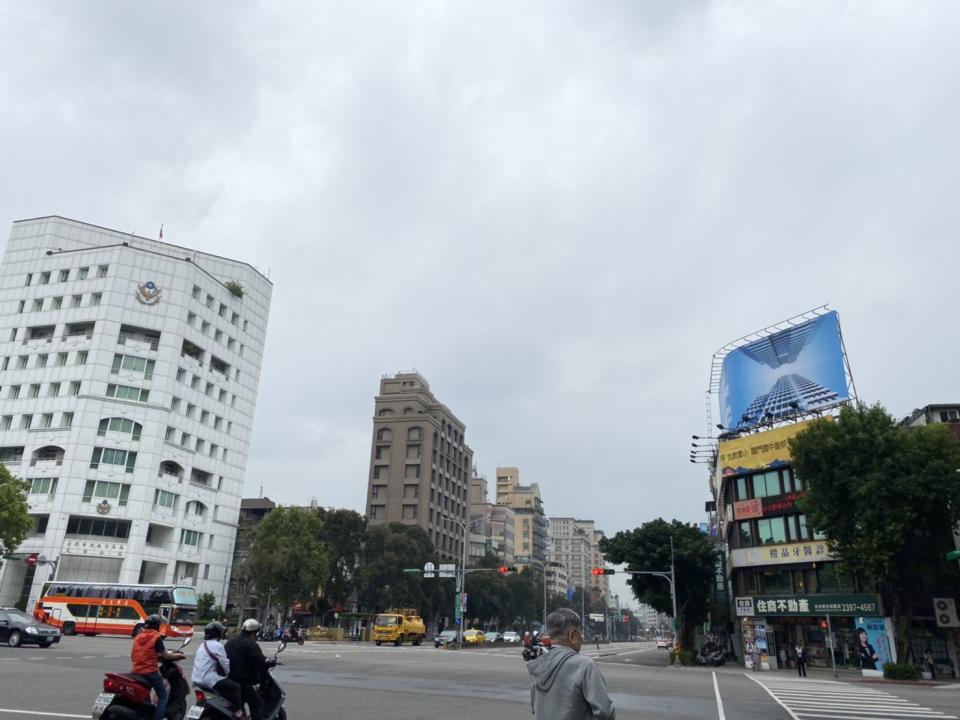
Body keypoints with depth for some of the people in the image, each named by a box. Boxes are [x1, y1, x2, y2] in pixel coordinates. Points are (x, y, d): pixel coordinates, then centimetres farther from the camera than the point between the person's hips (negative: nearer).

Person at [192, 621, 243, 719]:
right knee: (235, 687, -1)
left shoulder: (203, 645, 16)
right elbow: (224, 664, -13)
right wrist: (227, 674, 8)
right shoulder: (217, 645, -13)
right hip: (209, 680, -10)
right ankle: (237, 713, -1)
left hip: (197, 680, 10)